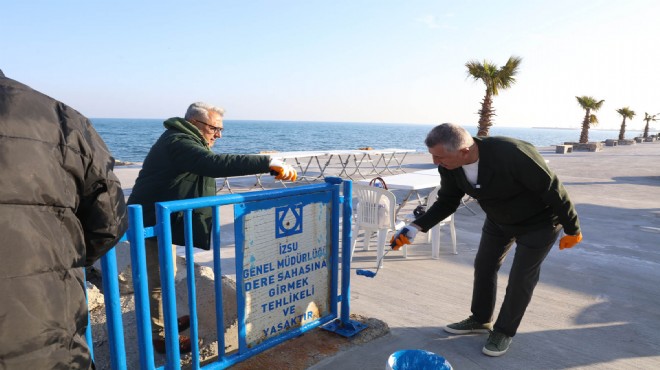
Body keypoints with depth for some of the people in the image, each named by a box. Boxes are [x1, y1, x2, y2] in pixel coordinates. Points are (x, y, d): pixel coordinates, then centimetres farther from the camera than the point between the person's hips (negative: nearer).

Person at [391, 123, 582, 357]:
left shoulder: (511, 154, -42)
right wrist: (416, 227, -20)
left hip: (538, 221, -6)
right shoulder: (449, 166, -22)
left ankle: (504, 331, 21)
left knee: (521, 277, 0)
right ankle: (481, 320, 32)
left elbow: (553, 189, -28)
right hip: (498, 219, 6)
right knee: (484, 265, 12)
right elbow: (447, 201, -7)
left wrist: (572, 229, -16)